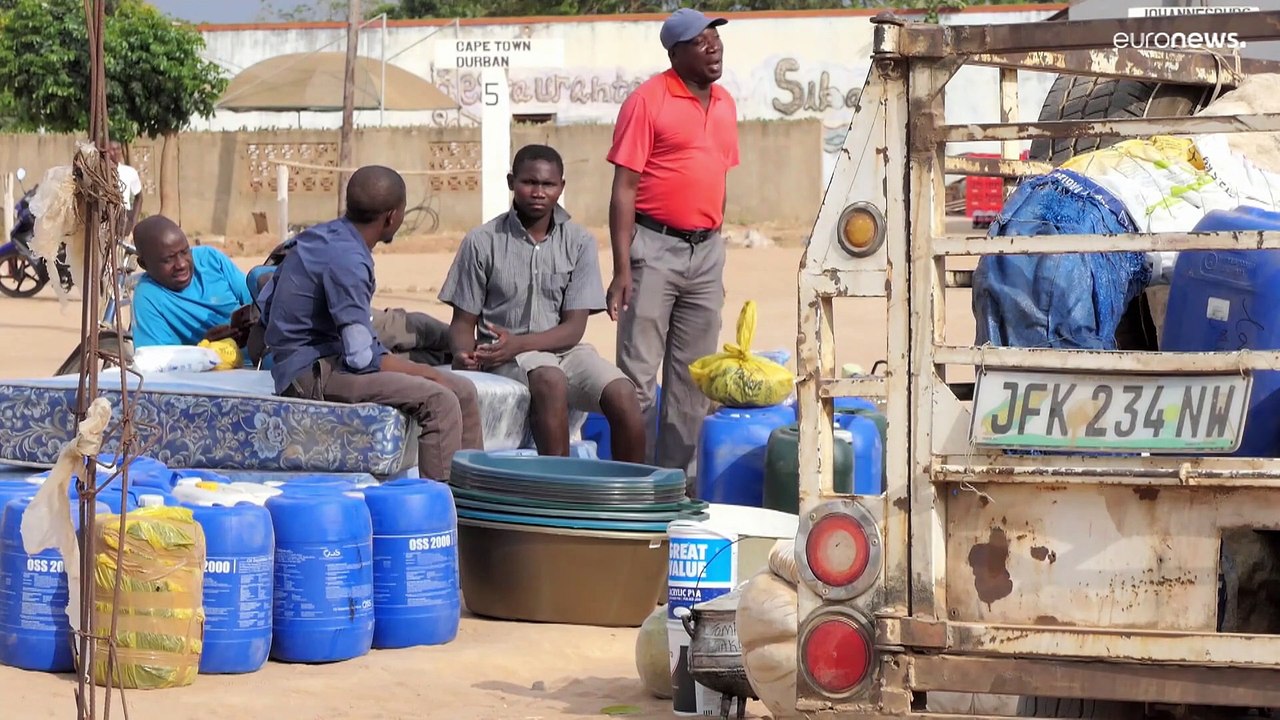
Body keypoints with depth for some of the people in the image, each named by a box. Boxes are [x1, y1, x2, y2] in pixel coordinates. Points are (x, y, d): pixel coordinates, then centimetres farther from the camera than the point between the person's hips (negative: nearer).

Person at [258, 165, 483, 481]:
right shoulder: (346, 258, -21)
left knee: (463, 391, 3)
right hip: (313, 374, -10)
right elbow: (362, 358, -22)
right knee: (438, 400, -27)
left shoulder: (321, 236, 8)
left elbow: (265, 300, 20)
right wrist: (420, 370, -10)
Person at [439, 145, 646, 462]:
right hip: (505, 355, -3)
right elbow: (463, 320, 4)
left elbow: (574, 327, -2)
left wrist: (519, 343, -20)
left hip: (562, 348, 3)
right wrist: (463, 353, -20)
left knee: (623, 394, -25)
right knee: (550, 380, -36)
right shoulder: (482, 242, -1)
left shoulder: (579, 242, 3)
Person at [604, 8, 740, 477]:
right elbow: (624, 187, -10)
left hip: (706, 250, 6)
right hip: (654, 247, -6)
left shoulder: (724, 104, 11)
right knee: (638, 373, -4)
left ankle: (679, 477, 17)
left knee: (693, 379, 10)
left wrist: (715, 251, 17)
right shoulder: (648, 100, -8)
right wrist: (622, 269, -16)